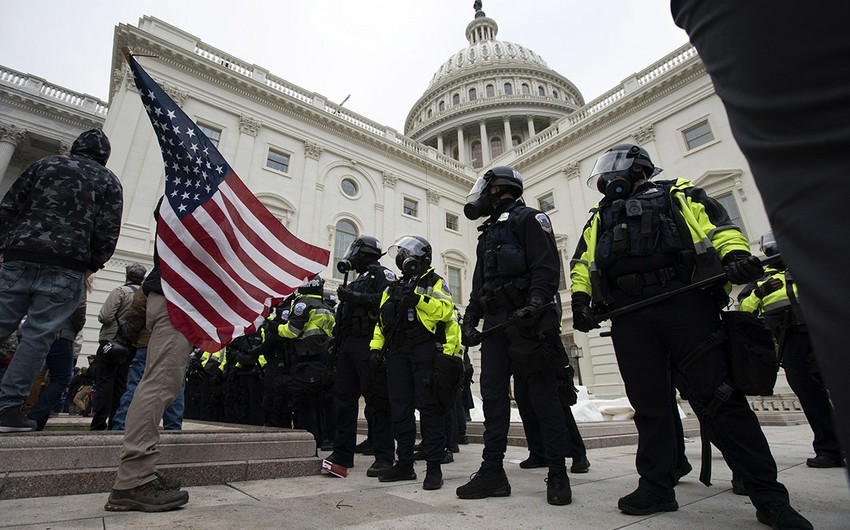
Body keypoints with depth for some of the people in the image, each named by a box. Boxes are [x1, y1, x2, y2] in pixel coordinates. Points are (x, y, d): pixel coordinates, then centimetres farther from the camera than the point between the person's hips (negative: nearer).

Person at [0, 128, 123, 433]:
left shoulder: (46, 164, 16)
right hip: (66, 269, -3)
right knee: (37, 336, -1)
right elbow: (108, 233, -1)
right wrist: (92, 265, 9)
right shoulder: (109, 181, 8)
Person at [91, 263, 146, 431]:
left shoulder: (121, 291, -9)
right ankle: (116, 425, 15)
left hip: (112, 342, -4)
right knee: (121, 384, 12)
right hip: (131, 346, 4)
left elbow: (105, 316, -14)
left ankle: (98, 425, 2)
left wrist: (102, 317, 7)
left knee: (103, 383, 2)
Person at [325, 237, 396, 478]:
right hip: (348, 344, 9)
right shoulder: (357, 280, 28)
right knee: (344, 397, 9)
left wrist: (355, 297, -17)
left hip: (368, 343, -9)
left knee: (376, 399, -8)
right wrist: (338, 340, 18)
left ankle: (384, 456, -3)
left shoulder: (381, 273, 2)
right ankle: (342, 453, 17)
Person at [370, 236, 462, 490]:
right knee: (400, 407, 7)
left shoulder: (435, 282, 5)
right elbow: (382, 320, 22)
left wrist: (418, 298, -18)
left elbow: (446, 310, -12)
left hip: (426, 350, -6)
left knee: (429, 407, -5)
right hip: (398, 352, 6)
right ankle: (404, 464, 19)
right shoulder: (393, 288, 23)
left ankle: (434, 467, 5)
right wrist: (377, 346, 11)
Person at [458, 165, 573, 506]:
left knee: (543, 395, -2)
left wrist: (535, 303, -26)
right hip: (494, 324, 8)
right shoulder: (488, 233, 27)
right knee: (493, 395, 6)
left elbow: (547, 266, -11)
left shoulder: (528, 219, 3)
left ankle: (558, 474, 10)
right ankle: (492, 472, 14)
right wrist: (470, 319, 14)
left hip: (525, 321, -8)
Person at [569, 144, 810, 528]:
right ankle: (656, 486, 15)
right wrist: (580, 298, 4)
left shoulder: (678, 195, 21)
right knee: (648, 404, 6)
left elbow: (718, 224, 6)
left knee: (718, 397, -5)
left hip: (685, 304, -3)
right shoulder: (600, 217, 28)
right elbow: (582, 261, 19)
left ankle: (769, 496, 8)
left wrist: (735, 255, -15)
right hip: (628, 318, 3)